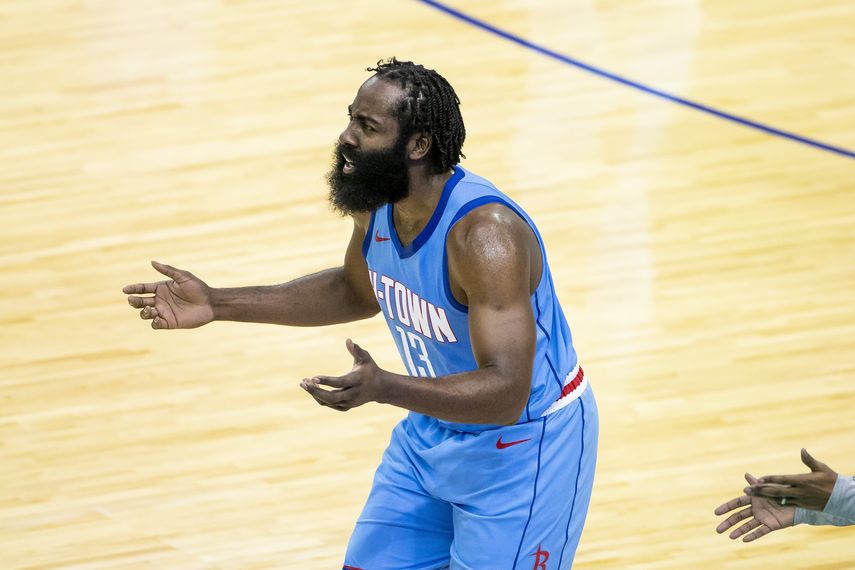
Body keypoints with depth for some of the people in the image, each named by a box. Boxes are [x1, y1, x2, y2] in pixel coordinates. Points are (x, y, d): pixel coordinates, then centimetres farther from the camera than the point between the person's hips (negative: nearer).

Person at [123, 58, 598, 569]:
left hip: (525, 441, -8)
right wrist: (218, 304, 9)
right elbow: (355, 291, 15)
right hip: (435, 430, 8)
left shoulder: (486, 235, -33)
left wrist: (383, 387, -50)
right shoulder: (376, 205, -8)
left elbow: (505, 394, -37)